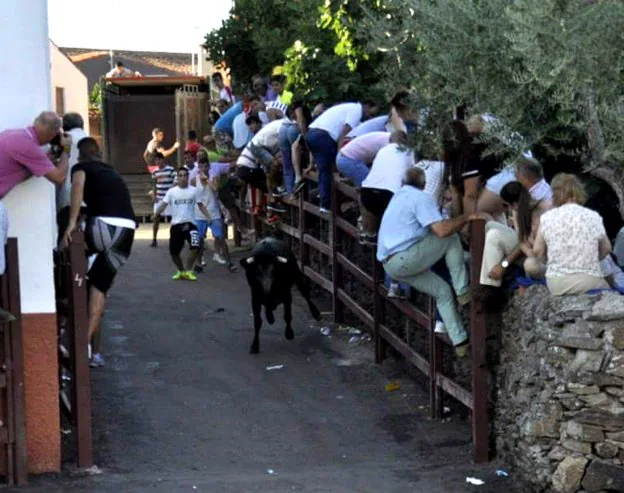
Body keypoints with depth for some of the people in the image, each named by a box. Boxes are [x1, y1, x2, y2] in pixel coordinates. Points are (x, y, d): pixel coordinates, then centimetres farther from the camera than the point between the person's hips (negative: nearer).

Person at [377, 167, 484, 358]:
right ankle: (463, 292, -4)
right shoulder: (421, 198, -8)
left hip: (390, 263, 9)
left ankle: (460, 342, 9)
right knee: (451, 238, -4)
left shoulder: (399, 197, 21)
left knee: (442, 291, 13)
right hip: (403, 258, -9)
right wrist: (466, 217, -9)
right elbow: (442, 230, -21)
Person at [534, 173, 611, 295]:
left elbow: (538, 250, 6)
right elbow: (606, 249, 13)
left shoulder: (547, 217, 1)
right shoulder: (593, 217, 2)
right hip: (588, 281, -1)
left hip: (555, 284, 1)